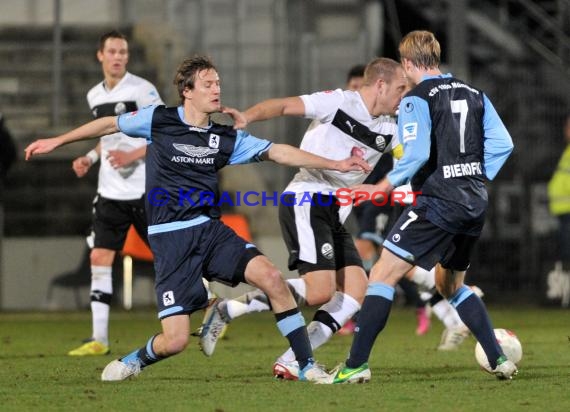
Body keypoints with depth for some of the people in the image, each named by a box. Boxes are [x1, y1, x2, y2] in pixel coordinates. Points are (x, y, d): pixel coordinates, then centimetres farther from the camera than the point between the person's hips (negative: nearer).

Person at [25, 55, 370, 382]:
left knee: (271, 276, -21)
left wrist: (336, 164, -2)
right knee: (176, 340, -13)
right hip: (171, 238, -3)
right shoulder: (158, 120, -1)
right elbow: (110, 124, 13)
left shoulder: (226, 138, 6)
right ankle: (135, 361, 23)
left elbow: (278, 152, 4)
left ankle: (307, 366, -8)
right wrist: (57, 141, 18)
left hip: (211, 230, 3)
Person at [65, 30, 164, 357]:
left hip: (145, 190, -6)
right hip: (110, 192, 6)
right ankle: (99, 339, 1)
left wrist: (132, 155, -21)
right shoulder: (95, 96, 12)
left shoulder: (141, 89, -9)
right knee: (100, 259, -1)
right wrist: (91, 158, 10)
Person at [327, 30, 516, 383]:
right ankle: (500, 360, 16)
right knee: (451, 285, 24)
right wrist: (477, 180, 15)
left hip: (438, 204, -7)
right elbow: (503, 144, 8)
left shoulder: (417, 99, -8)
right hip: (475, 205, 7)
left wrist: (384, 186, -10)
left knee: (382, 275, -3)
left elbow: (416, 155, -20)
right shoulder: (474, 95, 12)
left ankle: (356, 365, -10)